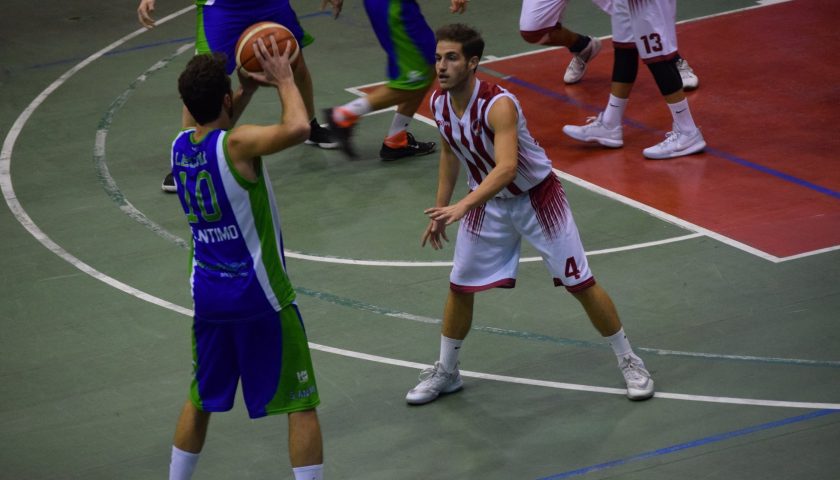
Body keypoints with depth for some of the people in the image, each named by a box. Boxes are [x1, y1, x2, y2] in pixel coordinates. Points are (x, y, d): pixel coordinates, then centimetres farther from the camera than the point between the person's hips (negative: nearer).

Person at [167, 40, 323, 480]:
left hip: (207, 293, 7)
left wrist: (249, 87, 16)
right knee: (300, 405, 3)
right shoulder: (237, 145, -21)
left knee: (201, 399, 23)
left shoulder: (179, 146, 1)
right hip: (260, 295, -7)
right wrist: (284, 79, -20)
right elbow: (297, 128, -37)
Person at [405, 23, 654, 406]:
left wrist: (462, 206, -57)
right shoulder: (439, 102, -11)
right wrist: (440, 211, 10)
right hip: (487, 202, 6)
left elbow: (506, 167, -47)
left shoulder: (499, 104, -34)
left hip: (536, 197, -6)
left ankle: (629, 362, 13)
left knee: (579, 282, -1)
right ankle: (446, 372, 26)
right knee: (459, 287, 8)